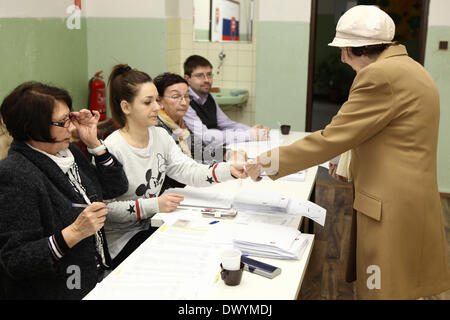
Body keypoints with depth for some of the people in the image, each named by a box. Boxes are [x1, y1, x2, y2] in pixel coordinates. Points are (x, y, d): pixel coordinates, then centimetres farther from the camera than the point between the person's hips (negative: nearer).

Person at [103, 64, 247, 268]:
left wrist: (229, 170, -20)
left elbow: (189, 171, -5)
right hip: (121, 239, -7)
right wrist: (153, 205, -26)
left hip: (152, 225, 7)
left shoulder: (160, 135, 4)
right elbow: (104, 208, -23)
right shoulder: (112, 148, -20)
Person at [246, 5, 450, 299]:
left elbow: (332, 138, -19)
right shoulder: (409, 68, 13)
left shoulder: (379, 74, -19)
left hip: (393, 209, -10)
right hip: (409, 201, 10)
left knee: (386, 291, 3)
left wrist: (270, 162, -11)